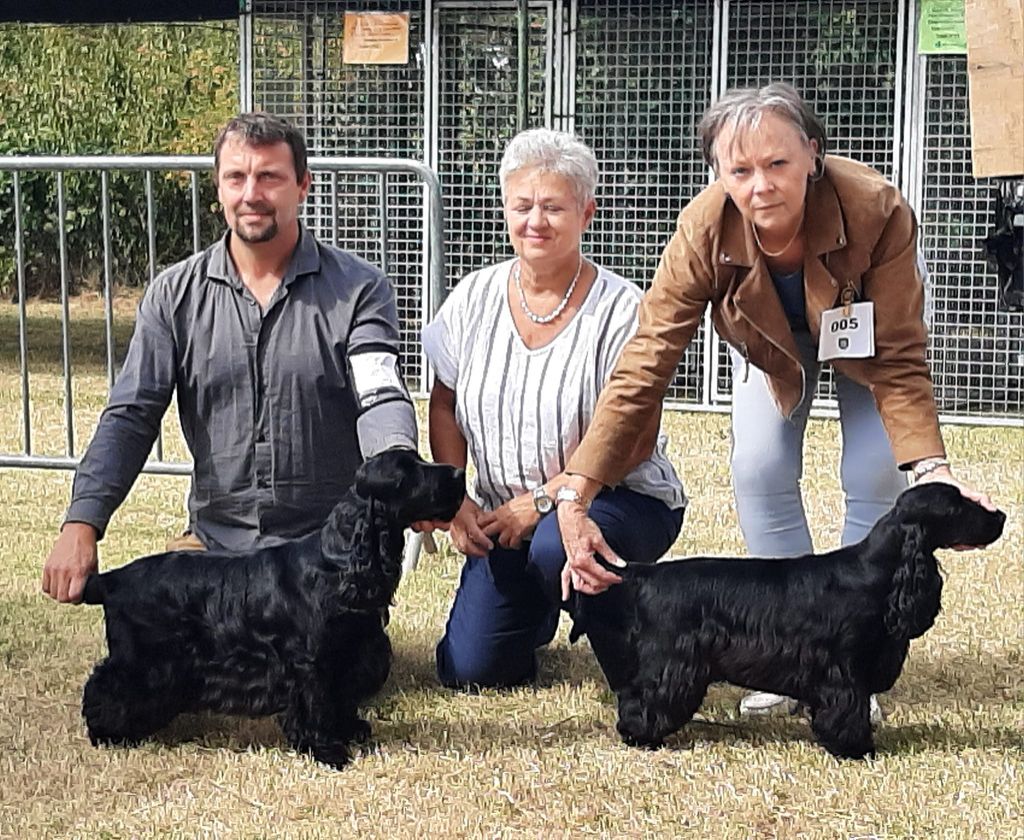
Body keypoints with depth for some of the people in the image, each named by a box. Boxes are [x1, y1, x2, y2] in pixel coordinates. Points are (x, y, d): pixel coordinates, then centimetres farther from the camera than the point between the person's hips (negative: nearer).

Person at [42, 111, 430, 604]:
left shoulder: (358, 290, -2)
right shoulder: (176, 295, 5)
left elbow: (380, 397, -14)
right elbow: (129, 417, 1)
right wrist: (81, 525, -14)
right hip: (215, 541, 3)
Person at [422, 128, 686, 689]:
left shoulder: (619, 310, -14)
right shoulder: (475, 298, -1)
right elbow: (445, 407, 8)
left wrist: (543, 502, -20)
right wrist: (455, 500, -5)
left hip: (620, 499, -4)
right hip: (503, 511, 4)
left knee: (557, 545, -39)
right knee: (468, 669, -8)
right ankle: (538, 610, 28)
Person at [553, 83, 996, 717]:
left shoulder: (878, 211, -41)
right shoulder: (706, 231, -37)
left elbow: (899, 364, -34)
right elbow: (645, 365, -39)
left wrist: (932, 467, -50)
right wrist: (576, 496, -47)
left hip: (866, 326, -1)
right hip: (769, 338, 1)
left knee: (876, 475, -13)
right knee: (760, 470, -13)